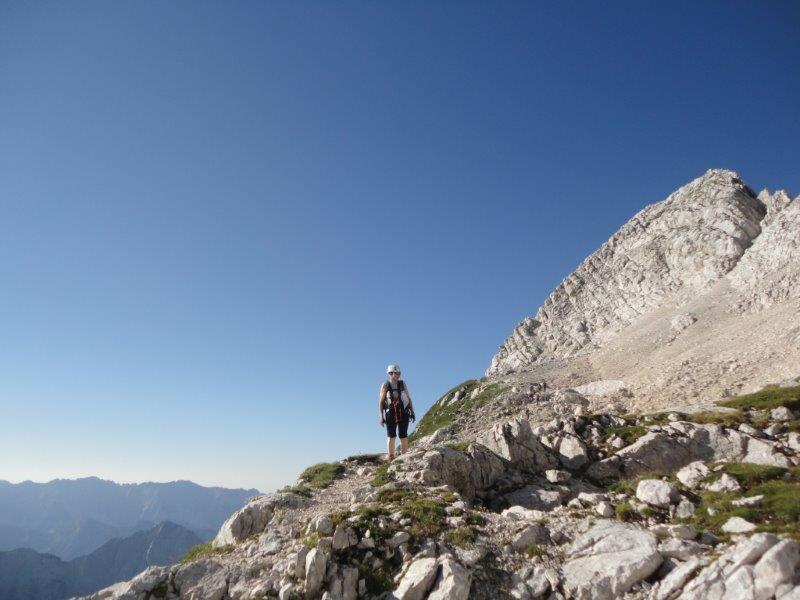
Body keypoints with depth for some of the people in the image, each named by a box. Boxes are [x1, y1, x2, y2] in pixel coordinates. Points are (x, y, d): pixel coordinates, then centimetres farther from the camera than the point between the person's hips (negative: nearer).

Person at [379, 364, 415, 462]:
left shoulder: (402, 384, 6)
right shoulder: (385, 386, -1)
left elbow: (409, 398, 10)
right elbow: (381, 402, -1)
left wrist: (412, 412, 3)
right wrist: (381, 416, -7)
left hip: (403, 413, 2)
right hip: (390, 413, -2)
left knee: (403, 436, 1)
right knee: (391, 436, -2)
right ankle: (391, 459, 1)